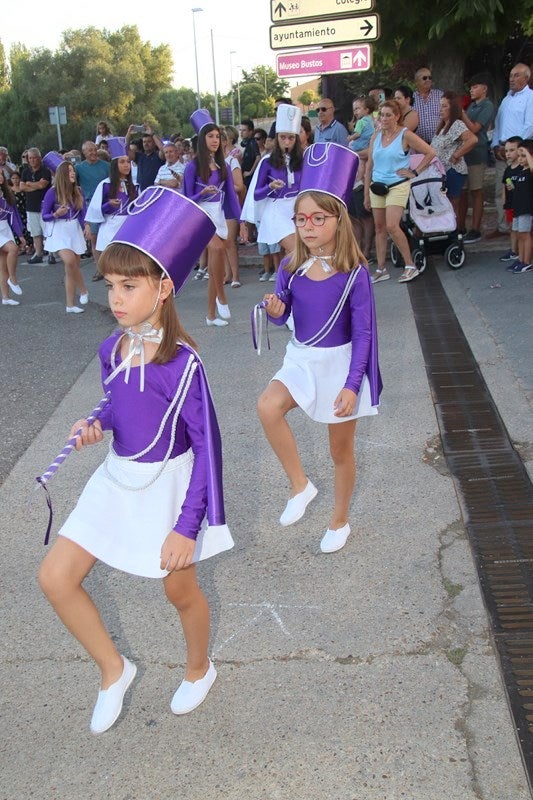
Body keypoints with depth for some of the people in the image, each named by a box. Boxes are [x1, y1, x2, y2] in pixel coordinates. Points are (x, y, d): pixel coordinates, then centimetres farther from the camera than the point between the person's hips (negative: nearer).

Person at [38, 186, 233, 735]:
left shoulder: (180, 361, -24)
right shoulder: (111, 350, -5)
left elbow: (206, 443, -20)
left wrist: (188, 525, -20)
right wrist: (95, 426, -8)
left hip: (168, 485, -6)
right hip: (117, 479, 6)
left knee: (179, 589, 14)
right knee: (54, 577, 3)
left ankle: (199, 670, 46)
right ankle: (113, 669, 26)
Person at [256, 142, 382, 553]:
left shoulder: (353, 273, -17)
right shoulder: (291, 269, -6)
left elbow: (363, 332, -14)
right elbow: (282, 318, 5)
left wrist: (352, 384, -18)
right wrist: (275, 311, -19)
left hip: (340, 364, -3)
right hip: (301, 359, 3)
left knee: (341, 449, 11)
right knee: (268, 407, -26)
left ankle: (340, 520, 34)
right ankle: (301, 485, -5)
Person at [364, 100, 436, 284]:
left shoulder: (405, 135, -6)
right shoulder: (376, 136, 8)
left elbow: (430, 153, -5)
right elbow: (369, 166, 12)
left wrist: (415, 172, -7)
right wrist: (366, 193, 10)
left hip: (398, 186, -6)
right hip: (377, 186, 6)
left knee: (391, 226, -18)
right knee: (379, 227, 6)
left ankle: (410, 266, -5)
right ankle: (381, 270, 14)